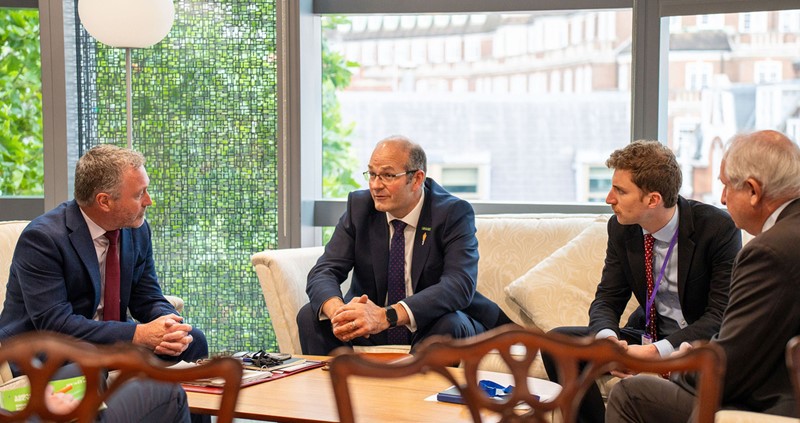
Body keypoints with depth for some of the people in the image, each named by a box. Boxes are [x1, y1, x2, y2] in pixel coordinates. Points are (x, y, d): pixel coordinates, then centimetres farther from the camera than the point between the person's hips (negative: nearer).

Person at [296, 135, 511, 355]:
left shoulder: (454, 214, -15)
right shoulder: (359, 206, -3)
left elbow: (460, 284, -30)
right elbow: (324, 271, -10)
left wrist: (387, 316, -43)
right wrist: (338, 311, -36)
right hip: (370, 329, 3)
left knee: (448, 325, -34)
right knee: (310, 316, -20)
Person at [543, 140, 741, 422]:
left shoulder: (719, 229, -18)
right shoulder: (621, 229, -2)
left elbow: (722, 315, -19)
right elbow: (607, 298, 2)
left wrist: (658, 351, -30)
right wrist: (607, 338, -23)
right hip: (647, 334, 5)